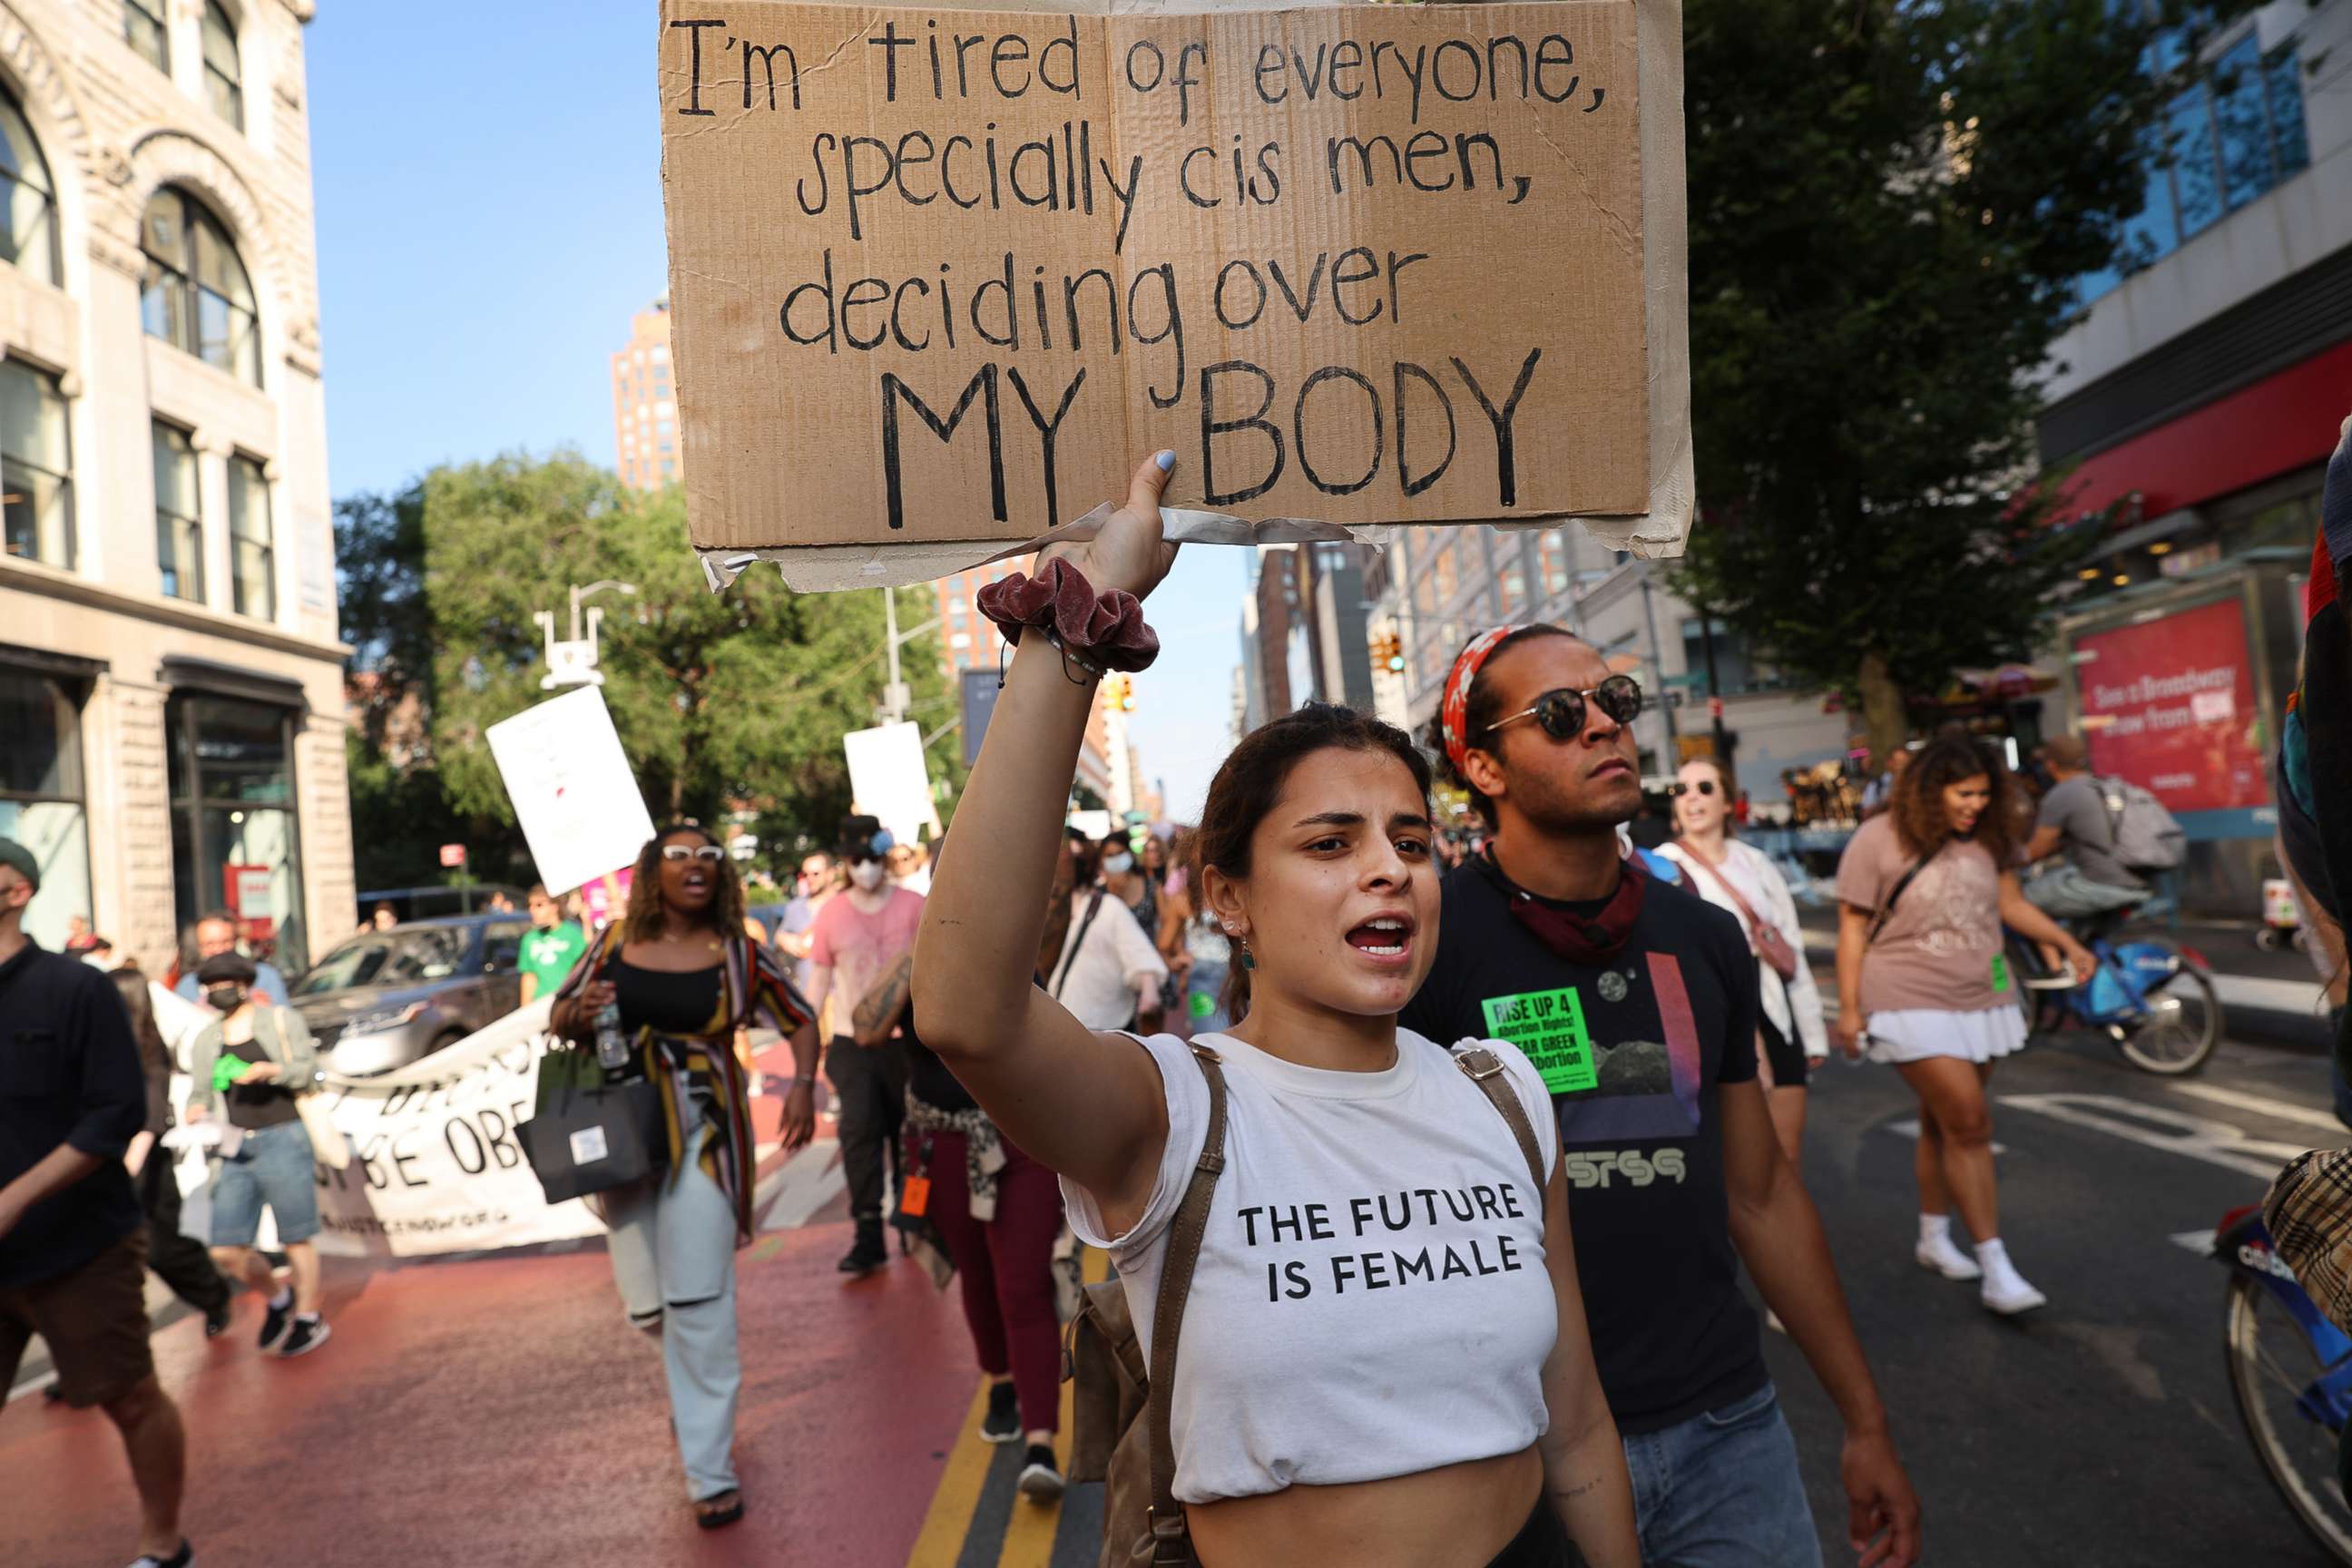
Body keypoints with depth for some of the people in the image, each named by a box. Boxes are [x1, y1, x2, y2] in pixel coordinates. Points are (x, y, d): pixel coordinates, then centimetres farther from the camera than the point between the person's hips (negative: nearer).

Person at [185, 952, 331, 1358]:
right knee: (226, 1251, 2)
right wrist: (196, 1111, -6)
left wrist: (271, 1071, -18)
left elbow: (308, 1069, -1)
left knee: (295, 1240, 1)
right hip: (234, 1150, 4)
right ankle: (278, 1299, 27)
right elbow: (200, 1092, 15)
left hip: (283, 1141, -4)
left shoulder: (283, 1020, 4)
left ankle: (309, 1318, 18)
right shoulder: (206, 1040, 15)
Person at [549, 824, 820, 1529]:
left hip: (702, 1133, -3)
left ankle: (710, 1470, 9)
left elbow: (801, 1020, 8)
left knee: (699, 1302, -4)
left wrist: (803, 1084, -10)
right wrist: (580, 1013, -10)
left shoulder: (738, 955, -2)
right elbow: (558, 1020, 13)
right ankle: (698, 1392, 45)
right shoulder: (616, 942, 4)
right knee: (648, 1305, 11)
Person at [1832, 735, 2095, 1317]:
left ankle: (1933, 1237, 31)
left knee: (1943, 1123, 14)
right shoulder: (1878, 840, -11)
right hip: (1912, 1002, -6)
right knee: (1970, 1122, -12)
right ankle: (1996, 1269, -7)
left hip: (1982, 1000, 6)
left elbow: (2011, 902, 20)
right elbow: (1853, 926, -8)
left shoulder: (1985, 839, 6)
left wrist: (2067, 942, 9)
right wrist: (1849, 1008, -7)